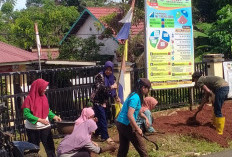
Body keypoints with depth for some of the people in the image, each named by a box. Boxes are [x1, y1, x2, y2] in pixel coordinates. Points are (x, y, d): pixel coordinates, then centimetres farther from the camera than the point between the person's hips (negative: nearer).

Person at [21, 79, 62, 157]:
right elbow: (26, 114, -16)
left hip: (45, 127, 4)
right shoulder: (29, 99, -11)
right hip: (33, 129, -4)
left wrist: (54, 116, -1)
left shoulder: (44, 97, 5)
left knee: (50, 147, 2)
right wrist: (39, 120, -23)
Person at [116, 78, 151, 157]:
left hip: (120, 123, 10)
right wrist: (138, 129, -21)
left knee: (123, 147, 15)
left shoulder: (134, 95, 10)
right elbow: (130, 115, -26)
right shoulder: (135, 98, -19)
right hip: (126, 125, -10)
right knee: (140, 146, 3)